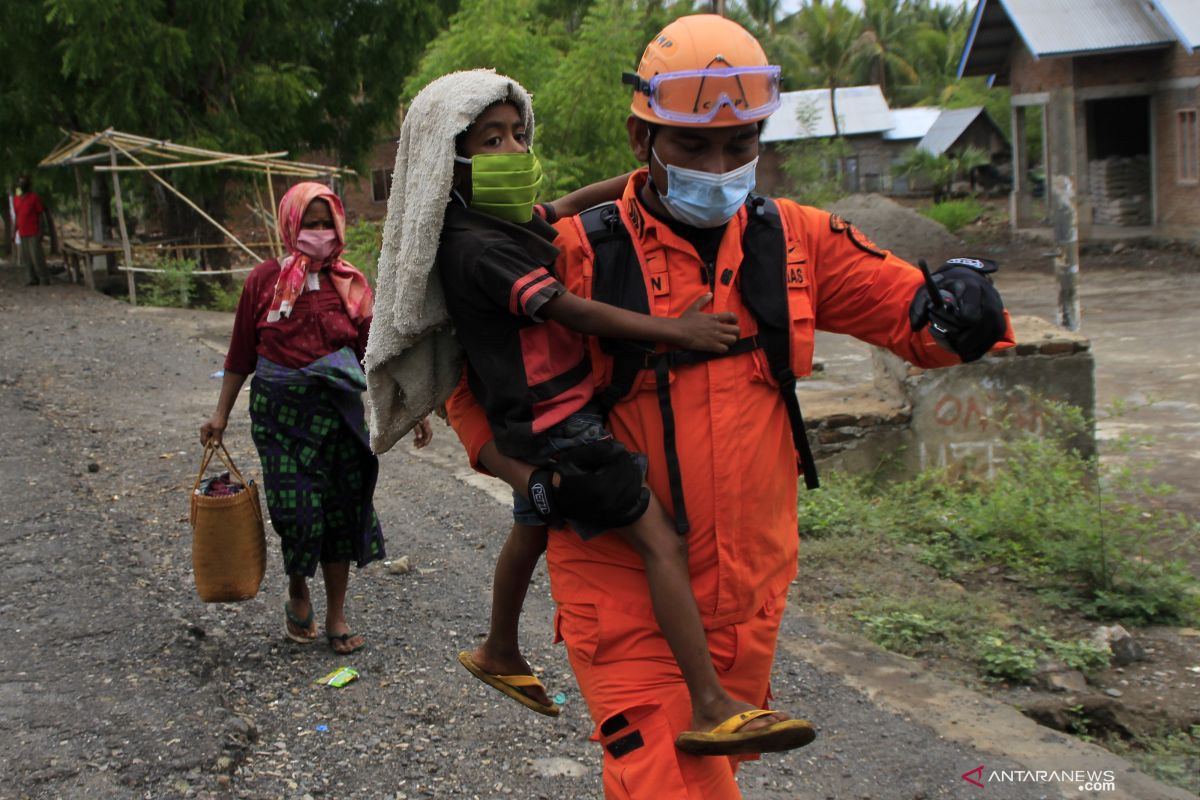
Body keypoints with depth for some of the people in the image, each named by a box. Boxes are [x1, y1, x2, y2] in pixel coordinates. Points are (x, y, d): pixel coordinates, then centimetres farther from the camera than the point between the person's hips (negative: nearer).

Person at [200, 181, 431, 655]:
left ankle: (336, 616, 19)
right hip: (280, 409, -2)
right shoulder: (265, 280, 2)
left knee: (342, 509, 4)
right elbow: (242, 353, 6)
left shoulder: (350, 284, 4)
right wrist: (221, 413, 7)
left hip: (338, 410, 2)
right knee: (297, 509, -7)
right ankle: (297, 594, 23)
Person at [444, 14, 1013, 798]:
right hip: (622, 582, -4)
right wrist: (531, 469, -15)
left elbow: (915, 314, 5)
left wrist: (960, 303, -18)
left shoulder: (794, 240, 1)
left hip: (749, 587, 5)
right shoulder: (579, 254, -9)